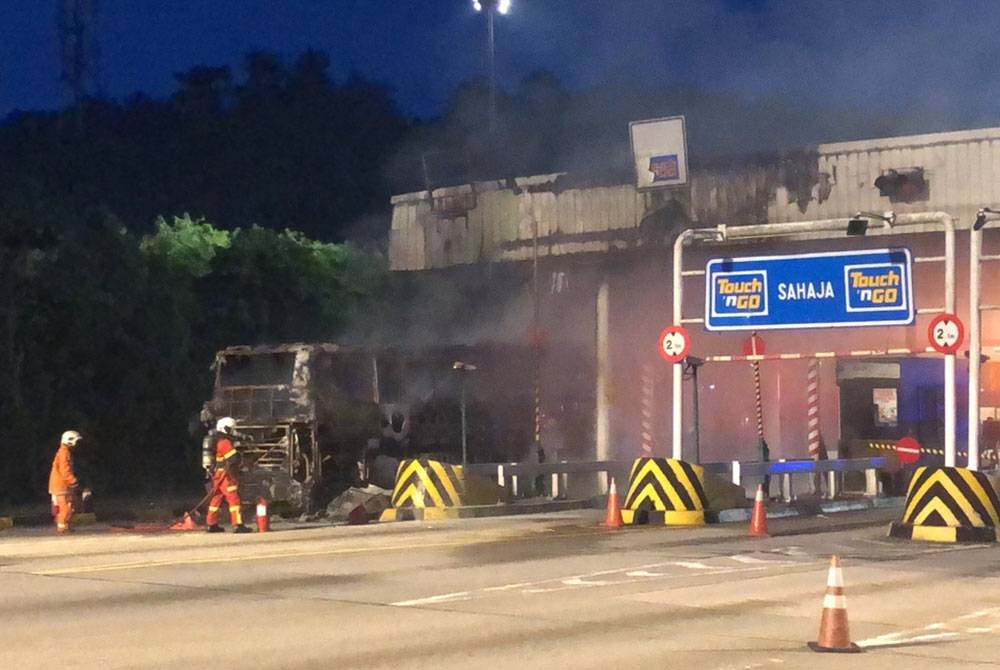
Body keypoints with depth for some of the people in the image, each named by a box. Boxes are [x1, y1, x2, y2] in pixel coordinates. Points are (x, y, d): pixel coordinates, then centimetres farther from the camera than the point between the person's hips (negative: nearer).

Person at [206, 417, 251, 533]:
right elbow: (234, 458, -21)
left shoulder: (217, 442, 15)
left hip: (217, 475, 10)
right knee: (234, 499, -10)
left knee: (216, 499, 15)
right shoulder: (225, 443, -16)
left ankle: (211, 524, 20)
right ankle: (238, 525, -14)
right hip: (225, 476, -10)